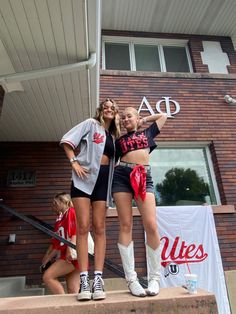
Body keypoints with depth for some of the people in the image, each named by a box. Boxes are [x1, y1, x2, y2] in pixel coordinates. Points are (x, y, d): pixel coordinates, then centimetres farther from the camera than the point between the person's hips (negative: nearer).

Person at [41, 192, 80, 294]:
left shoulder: (71, 212, 0)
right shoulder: (59, 220, 23)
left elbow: (75, 231, -14)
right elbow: (56, 243, 24)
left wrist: (70, 249, -23)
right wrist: (47, 258, 21)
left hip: (73, 255, -8)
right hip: (67, 256, 8)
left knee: (48, 276, -10)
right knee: (73, 292, 3)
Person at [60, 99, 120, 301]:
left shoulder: (115, 135, 21)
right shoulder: (90, 124, 8)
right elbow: (67, 141, 1)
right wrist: (74, 162, -9)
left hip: (103, 179, 4)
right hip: (85, 177, -3)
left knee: (99, 228, -1)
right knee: (83, 227, -6)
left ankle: (98, 279, 3)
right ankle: (84, 280, 0)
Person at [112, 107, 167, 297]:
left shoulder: (147, 133, 24)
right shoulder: (119, 141, 23)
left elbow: (163, 116, 35)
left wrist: (143, 120, 33)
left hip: (144, 176, 0)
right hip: (122, 176, 1)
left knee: (151, 226, -12)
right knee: (126, 225, -6)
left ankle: (155, 278, 3)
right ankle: (131, 279, 1)